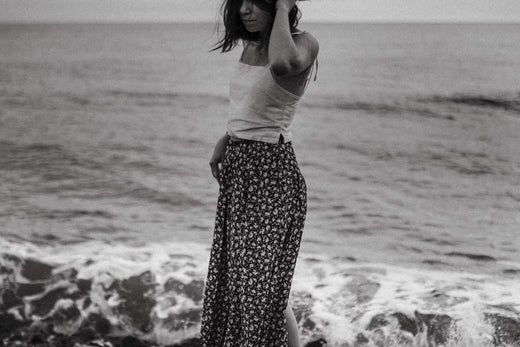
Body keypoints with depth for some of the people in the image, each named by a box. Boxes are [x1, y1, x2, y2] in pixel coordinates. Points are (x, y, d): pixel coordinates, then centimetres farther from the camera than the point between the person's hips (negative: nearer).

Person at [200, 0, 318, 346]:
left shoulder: (304, 42, -14)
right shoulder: (252, 47, 9)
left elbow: (283, 64, -39)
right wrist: (226, 139, 11)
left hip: (271, 174, -8)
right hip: (238, 171, 8)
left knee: (264, 285, -5)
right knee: (235, 277, 16)